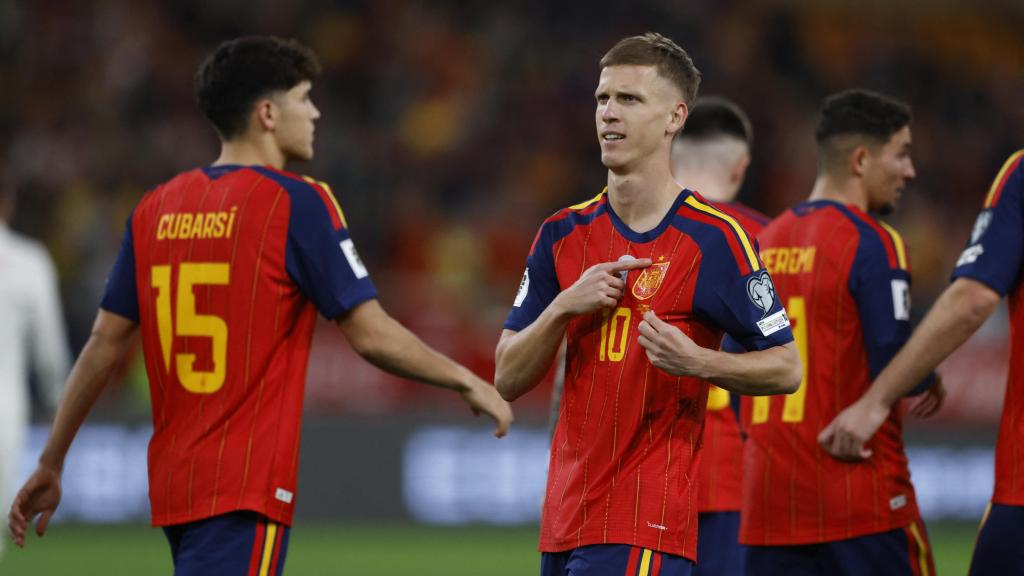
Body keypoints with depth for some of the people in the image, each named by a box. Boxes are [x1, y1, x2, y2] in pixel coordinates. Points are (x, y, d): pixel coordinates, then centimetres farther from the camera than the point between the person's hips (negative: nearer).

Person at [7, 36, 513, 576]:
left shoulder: (156, 208, 10)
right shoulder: (297, 203, -7)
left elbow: (104, 343, 11)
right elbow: (372, 335, -9)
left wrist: (50, 464, 17)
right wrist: (469, 383, 5)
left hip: (172, 485, 7)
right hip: (247, 486, -7)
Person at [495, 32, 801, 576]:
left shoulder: (713, 238, -5)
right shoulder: (563, 235, 10)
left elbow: (785, 367, -2)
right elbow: (508, 378, 9)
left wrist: (697, 362, -19)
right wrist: (565, 307, -8)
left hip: (647, 526, -6)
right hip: (565, 520, 6)